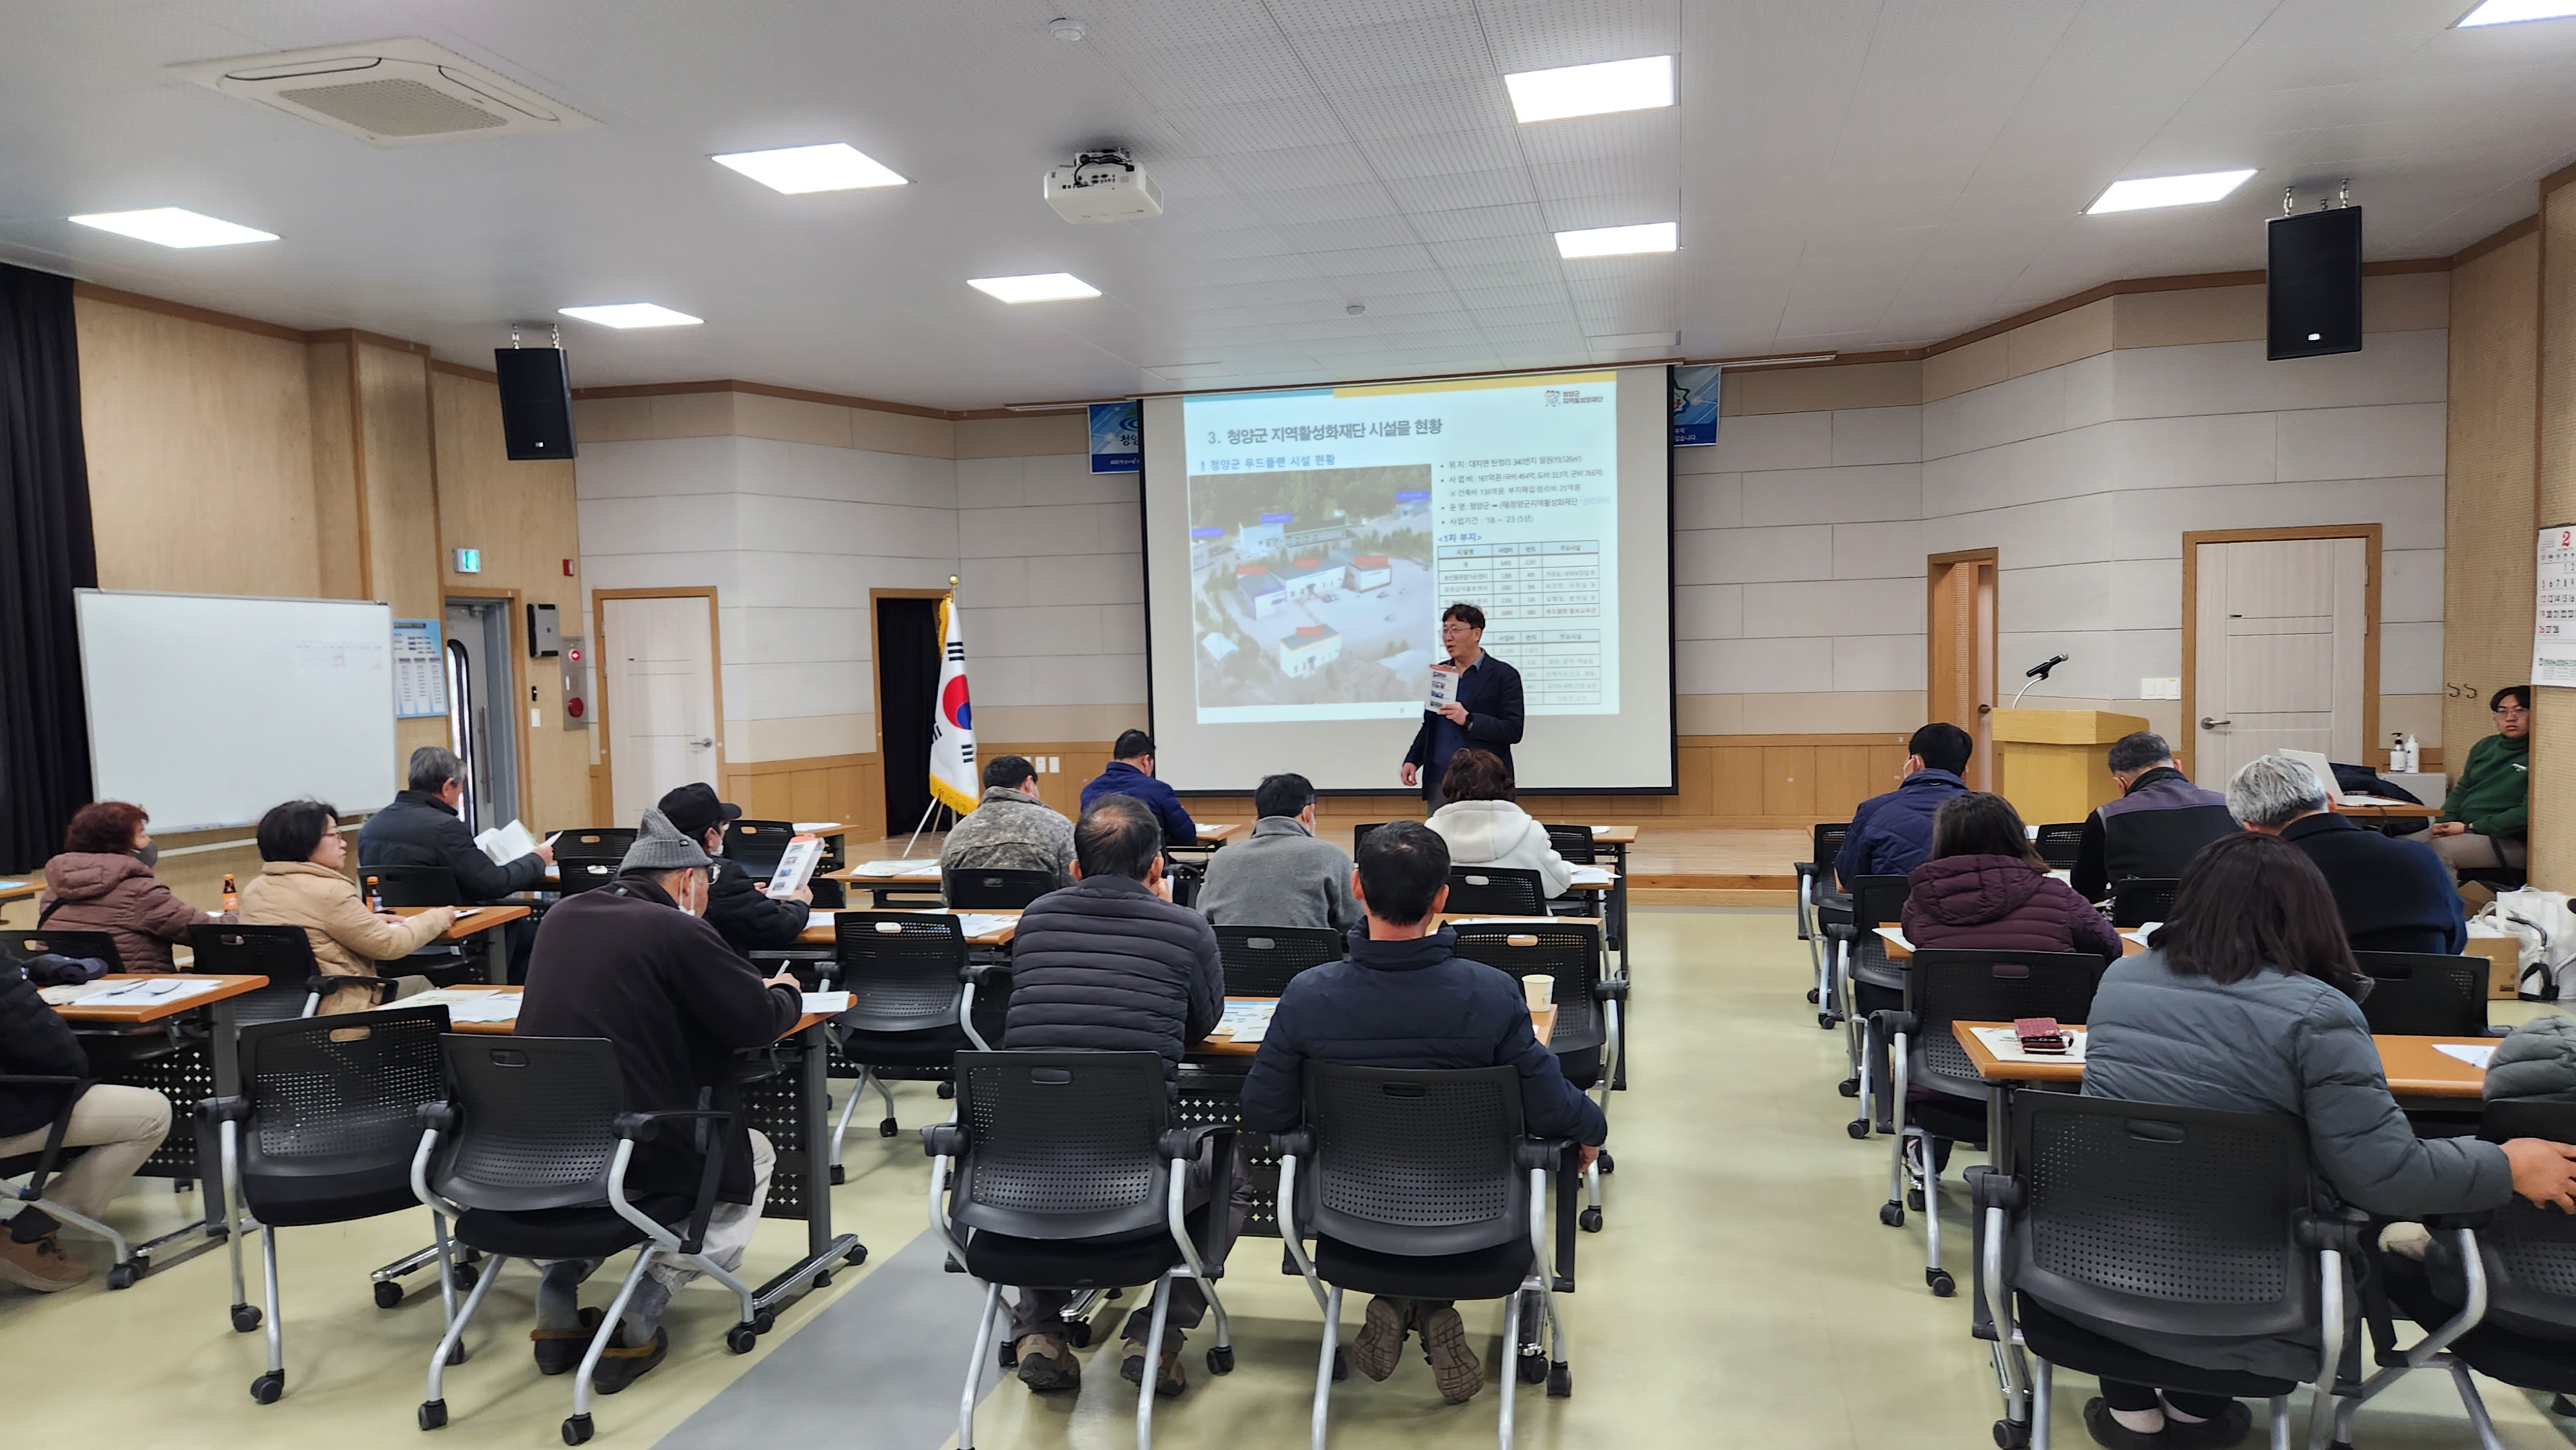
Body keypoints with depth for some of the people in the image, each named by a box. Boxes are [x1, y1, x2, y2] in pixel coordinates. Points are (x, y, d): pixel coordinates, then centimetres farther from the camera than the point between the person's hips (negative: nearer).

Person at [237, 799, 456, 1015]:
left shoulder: (253, 890, 4)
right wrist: (439, 918, 1)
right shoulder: (329, 892, -21)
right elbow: (390, 945, -13)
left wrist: (372, 920, 14)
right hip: (333, 1011, -8)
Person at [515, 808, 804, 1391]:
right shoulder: (678, 931, -11)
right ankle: (644, 1308, 6)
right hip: (637, 1153, -6)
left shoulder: (562, 916, 9)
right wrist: (786, 992, 14)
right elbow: (760, 1021, -10)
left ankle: (559, 1287, 24)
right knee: (754, 1155, 21)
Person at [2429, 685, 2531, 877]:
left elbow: (2527, 813, -14)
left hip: (2507, 840, -7)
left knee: (2439, 850, -32)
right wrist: (2443, 822, -1)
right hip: (2465, 831, 7)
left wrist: (2470, 828, -14)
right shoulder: (2486, 746, 18)